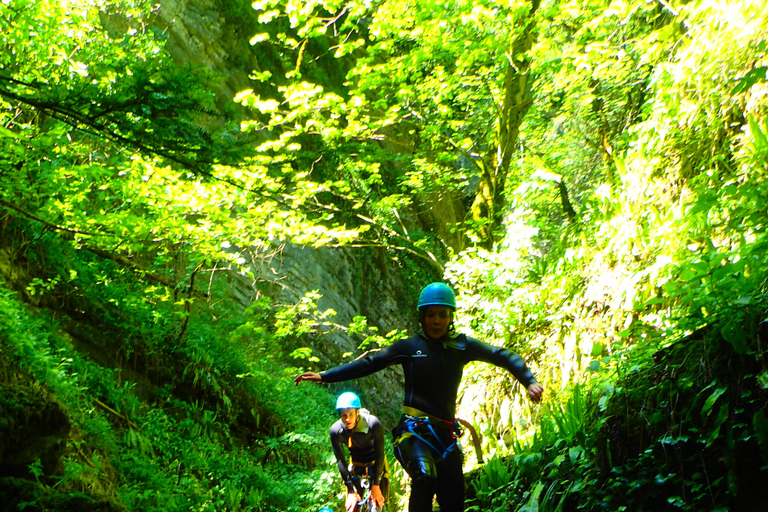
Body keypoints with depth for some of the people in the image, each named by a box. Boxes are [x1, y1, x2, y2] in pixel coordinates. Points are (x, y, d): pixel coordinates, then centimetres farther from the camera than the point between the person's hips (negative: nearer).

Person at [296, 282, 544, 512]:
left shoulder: (461, 345, 5)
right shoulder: (409, 347, 1)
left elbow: (501, 356, 5)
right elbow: (368, 363, 3)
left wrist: (529, 381, -10)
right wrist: (323, 376, -1)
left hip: (445, 433, 3)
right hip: (414, 430, -3)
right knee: (425, 475, -32)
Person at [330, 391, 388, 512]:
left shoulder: (373, 424, -29)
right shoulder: (335, 430, -22)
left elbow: (379, 454, -22)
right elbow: (341, 461, -16)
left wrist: (376, 485, -22)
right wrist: (351, 490, -18)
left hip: (376, 464, -2)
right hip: (356, 465, 2)